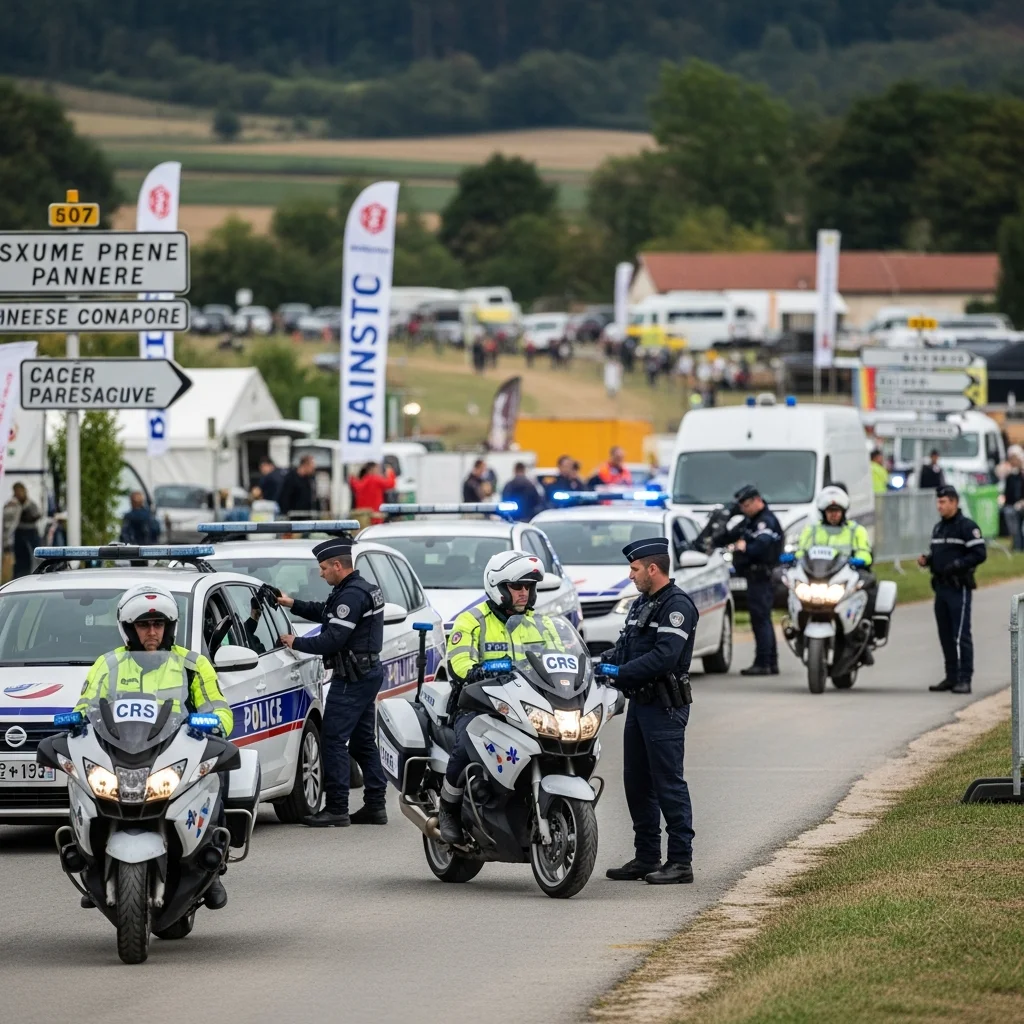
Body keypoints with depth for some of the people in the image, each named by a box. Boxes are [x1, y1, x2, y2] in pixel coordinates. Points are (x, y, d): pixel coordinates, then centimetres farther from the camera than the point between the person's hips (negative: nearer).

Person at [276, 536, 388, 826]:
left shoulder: (352, 595, -19)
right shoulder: (363, 588, 15)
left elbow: (333, 639, -23)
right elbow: (325, 612, 27)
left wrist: (296, 643, -12)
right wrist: (292, 604, 18)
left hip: (352, 679, -11)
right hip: (368, 672, 11)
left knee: (334, 740, -9)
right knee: (362, 741, 14)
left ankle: (337, 809, -11)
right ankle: (375, 805, 15)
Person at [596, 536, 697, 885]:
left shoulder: (677, 605, -13)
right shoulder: (641, 604, 18)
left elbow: (664, 657, -23)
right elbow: (625, 646, 19)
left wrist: (621, 673, -22)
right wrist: (605, 663, -1)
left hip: (665, 708, -10)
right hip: (640, 704, 10)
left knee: (668, 783, -8)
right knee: (637, 783, 12)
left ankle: (681, 861, -5)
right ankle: (647, 857, 19)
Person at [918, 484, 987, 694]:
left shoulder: (967, 527, -8)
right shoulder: (938, 528, 19)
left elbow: (979, 554, -13)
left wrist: (957, 565, -21)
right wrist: (927, 560, 6)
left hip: (959, 588, -8)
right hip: (941, 588, 8)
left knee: (961, 636, -10)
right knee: (945, 635, 10)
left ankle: (964, 679, -11)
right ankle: (951, 677, 16)